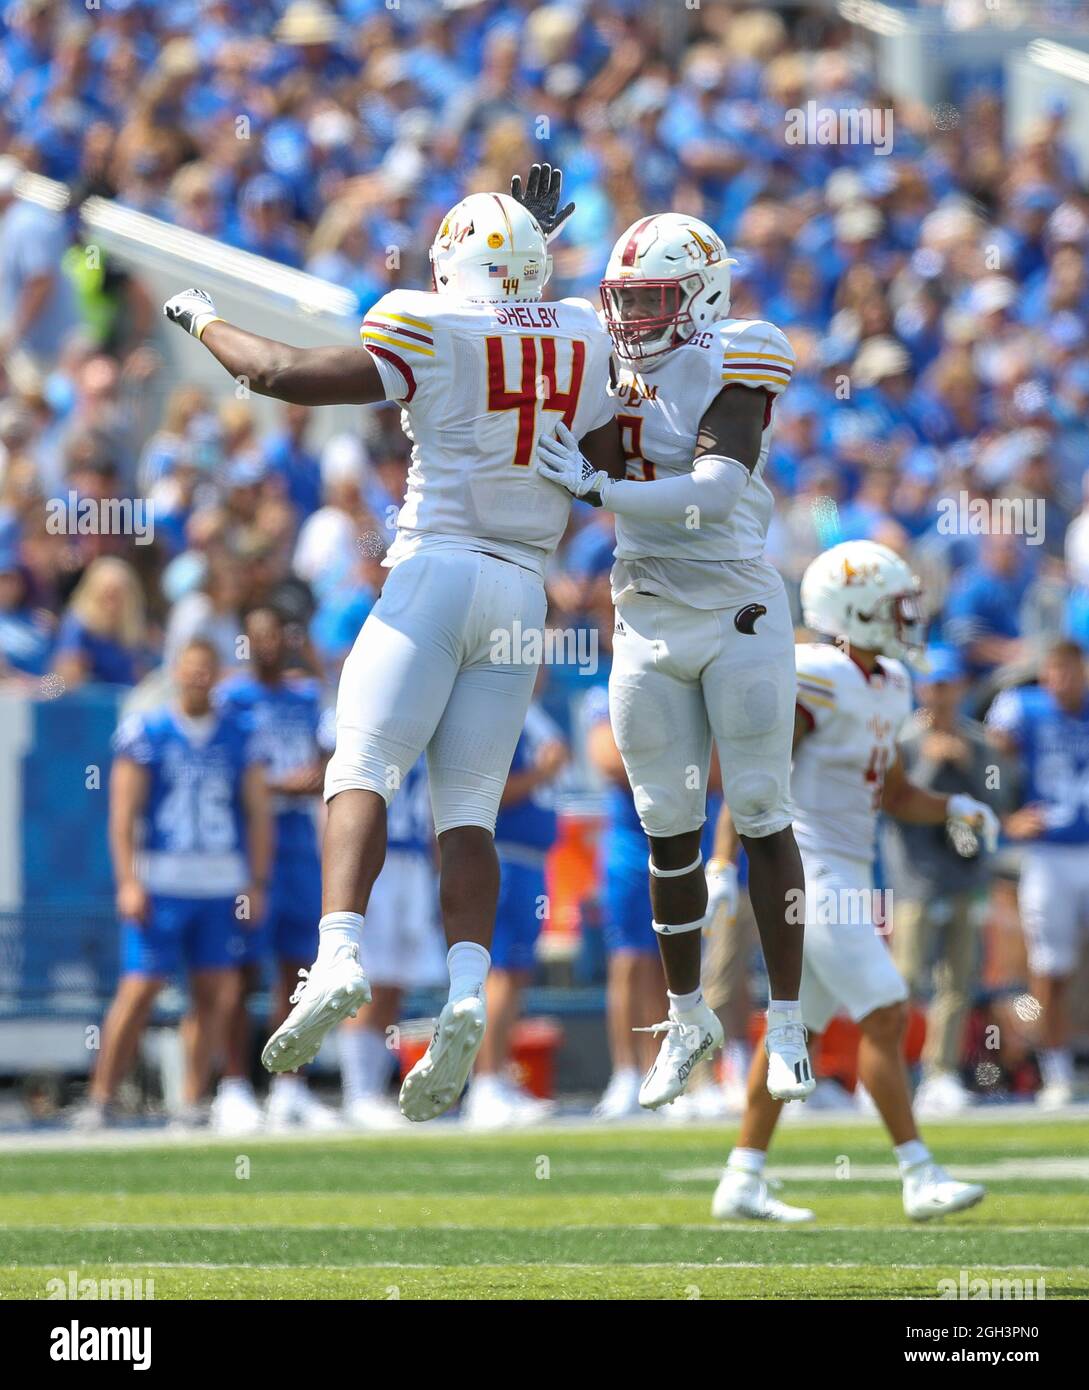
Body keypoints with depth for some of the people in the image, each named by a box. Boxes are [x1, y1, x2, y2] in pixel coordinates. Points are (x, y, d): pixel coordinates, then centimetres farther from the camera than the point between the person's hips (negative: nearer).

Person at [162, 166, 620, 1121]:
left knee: (362, 771, -5)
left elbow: (285, 374, -6)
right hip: (524, 591, 4)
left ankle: (341, 955, -25)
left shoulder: (432, 331, -5)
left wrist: (204, 322, 10)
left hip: (436, 571, -4)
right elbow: (609, 475, 16)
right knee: (468, 809, 3)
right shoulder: (585, 338, 10)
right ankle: (468, 993, -15)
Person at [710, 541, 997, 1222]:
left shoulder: (887, 683, 13)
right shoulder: (817, 679, -15)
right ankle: (920, 1178, -12)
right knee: (885, 1014, -12)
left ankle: (742, 1182, 17)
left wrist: (953, 808, 6)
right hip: (810, 873, -10)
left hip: (848, 876, 10)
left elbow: (893, 793, 23)